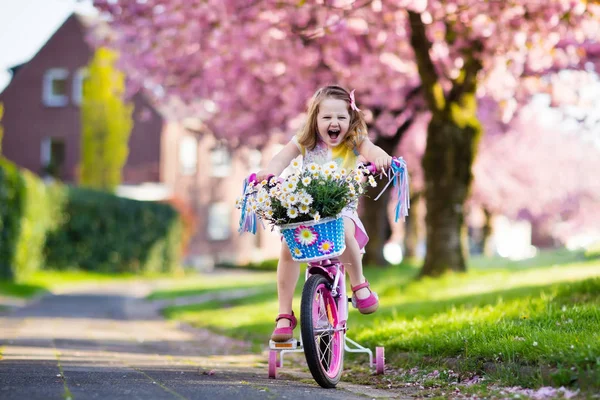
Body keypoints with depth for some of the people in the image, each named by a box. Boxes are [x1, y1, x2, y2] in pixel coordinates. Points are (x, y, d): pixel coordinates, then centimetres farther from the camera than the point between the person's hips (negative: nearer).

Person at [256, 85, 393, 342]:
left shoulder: (354, 142, -2)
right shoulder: (304, 142, 0)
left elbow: (370, 149, -23)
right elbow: (283, 157, -16)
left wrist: (380, 157, -49)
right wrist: (269, 172, -39)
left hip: (341, 208, -1)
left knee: (344, 230, -37)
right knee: (287, 246, -25)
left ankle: (358, 283, -10)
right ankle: (285, 316, -14)